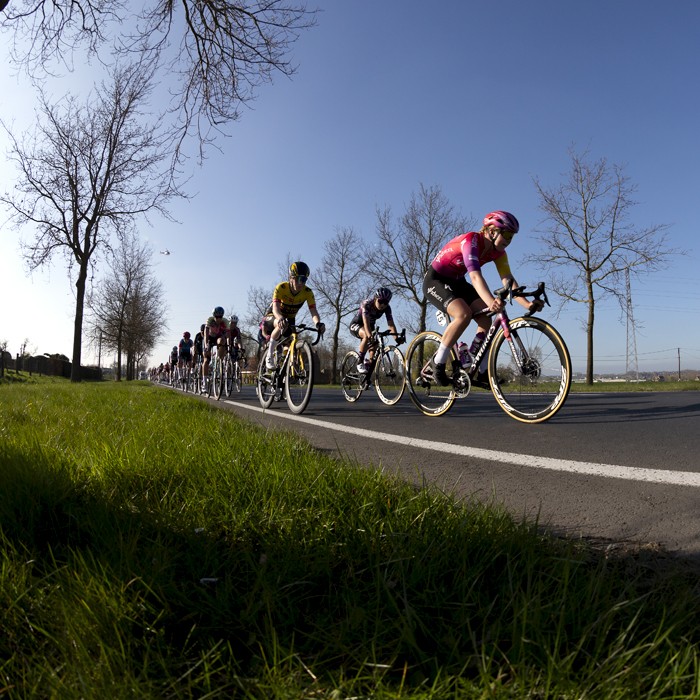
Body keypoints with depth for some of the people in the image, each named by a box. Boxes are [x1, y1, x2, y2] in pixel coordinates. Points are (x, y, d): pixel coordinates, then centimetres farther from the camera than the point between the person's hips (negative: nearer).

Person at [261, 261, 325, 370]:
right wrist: (281, 319, -64)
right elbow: (275, 308, -41)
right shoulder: (281, 287, -29)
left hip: (290, 318, 4)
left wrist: (318, 323, -54)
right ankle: (269, 356, -22)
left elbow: (313, 311, -31)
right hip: (273, 316, -4)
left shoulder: (308, 292, -21)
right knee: (281, 326, -38)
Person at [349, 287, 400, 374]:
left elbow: (391, 324, -27)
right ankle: (360, 363, -28)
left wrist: (396, 337, -44)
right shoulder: (367, 304, -32)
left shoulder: (387, 308, -19)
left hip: (370, 326, 5)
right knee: (366, 336, -39)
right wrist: (370, 336, -62)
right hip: (356, 324, -5)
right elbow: (366, 322, -45)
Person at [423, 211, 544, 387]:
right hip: (435, 280, -8)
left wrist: (526, 303, -30)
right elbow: (475, 275, -43)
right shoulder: (471, 240, -28)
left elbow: (508, 279, -14)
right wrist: (491, 301, -59)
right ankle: (438, 362, -14)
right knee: (464, 314, -31)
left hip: (456, 282, 8)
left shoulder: (498, 251, -5)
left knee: (487, 320, -10)